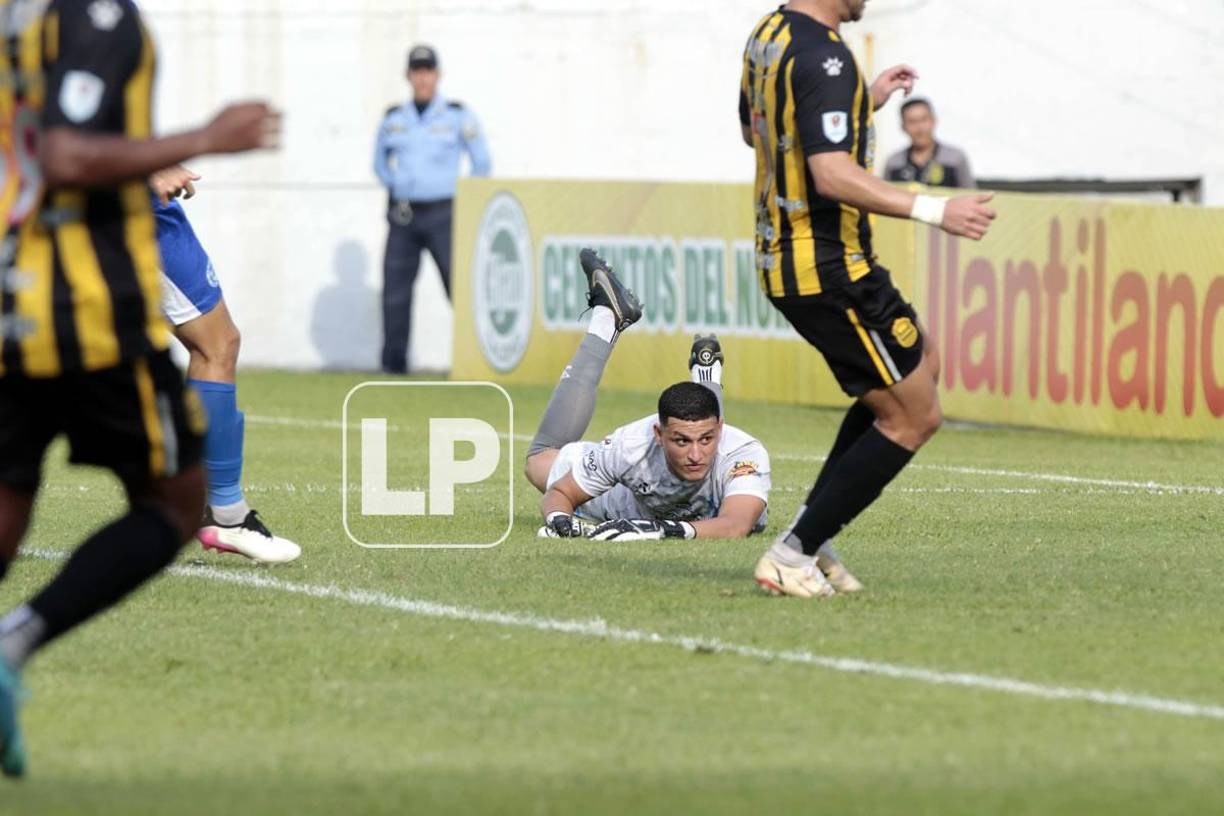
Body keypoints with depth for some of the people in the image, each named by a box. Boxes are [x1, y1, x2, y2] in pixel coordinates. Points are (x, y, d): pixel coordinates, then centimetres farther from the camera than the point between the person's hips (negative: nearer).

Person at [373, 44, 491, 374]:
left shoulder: (458, 116, 0)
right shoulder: (393, 119, 9)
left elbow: (482, 163, 6)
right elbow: (380, 162, 24)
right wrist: (397, 189, 11)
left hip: (441, 214, -3)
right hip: (402, 216, 3)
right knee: (395, 291, 0)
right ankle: (393, 363, 6)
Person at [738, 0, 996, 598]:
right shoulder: (825, 58, -22)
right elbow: (832, 175, -30)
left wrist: (865, 101, 25)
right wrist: (933, 211, -31)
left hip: (781, 256, 10)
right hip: (829, 273, -10)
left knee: (920, 364, 24)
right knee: (914, 415, -1)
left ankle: (810, 530, 19)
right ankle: (792, 555, -1)